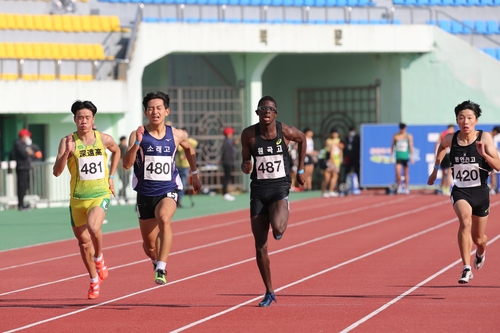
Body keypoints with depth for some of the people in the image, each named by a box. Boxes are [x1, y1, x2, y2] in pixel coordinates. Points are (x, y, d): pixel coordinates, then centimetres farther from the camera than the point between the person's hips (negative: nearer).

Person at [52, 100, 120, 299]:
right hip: (77, 198, 1)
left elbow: (116, 151, 23)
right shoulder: (68, 141, -8)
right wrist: (66, 153, -31)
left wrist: (111, 176, 14)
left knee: (93, 227, -30)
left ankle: (99, 257, 1)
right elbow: (56, 172, -16)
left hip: (100, 195, -1)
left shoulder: (104, 139, -2)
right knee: (83, 242, 10)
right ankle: (94, 281, 30)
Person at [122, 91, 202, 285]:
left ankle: (161, 269, -38)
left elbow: (189, 149, 23)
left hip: (168, 191, -1)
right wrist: (137, 143, -31)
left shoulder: (177, 135, -1)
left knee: (164, 219, -35)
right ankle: (156, 261, 47)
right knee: (149, 245, 10)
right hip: (145, 193, 1)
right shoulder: (138, 135, -8)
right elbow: (127, 164, -19)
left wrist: (195, 174, 25)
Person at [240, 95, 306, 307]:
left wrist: (300, 170, 16)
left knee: (277, 228, -29)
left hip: (280, 188, -2)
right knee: (260, 246, 2)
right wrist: (246, 167, -18)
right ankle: (269, 293, 15)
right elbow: (245, 163, 7)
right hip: (258, 189, 2)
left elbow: (302, 139, 14)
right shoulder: (249, 134, -4)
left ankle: (282, 220, 12)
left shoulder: (285, 131, -7)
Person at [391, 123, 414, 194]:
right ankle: (399, 186, 7)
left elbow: (411, 147, -1)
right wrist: (391, 155, 9)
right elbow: (392, 146, 12)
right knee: (397, 172, -13)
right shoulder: (396, 136, 6)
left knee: (406, 173, 5)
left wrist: (411, 156, -7)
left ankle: (406, 188, 14)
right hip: (398, 157, 1)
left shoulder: (409, 136, 1)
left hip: (406, 157, -1)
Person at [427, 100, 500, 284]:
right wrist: (435, 169, 21)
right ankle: (466, 269, -33)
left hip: (480, 192, 0)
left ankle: (481, 251, 54)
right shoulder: (451, 139, -5)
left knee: (478, 238, 15)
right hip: (460, 191, 0)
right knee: (465, 222, -31)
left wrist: (483, 154, -31)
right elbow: (442, 147, 21)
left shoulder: (484, 137, -10)